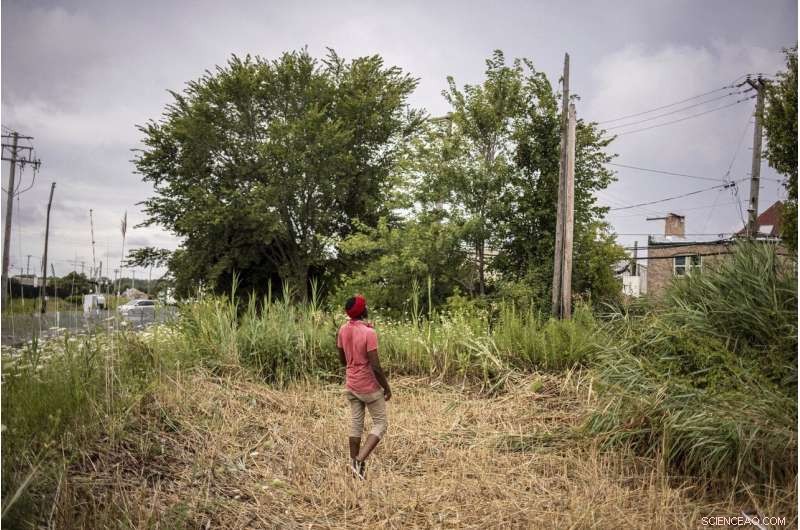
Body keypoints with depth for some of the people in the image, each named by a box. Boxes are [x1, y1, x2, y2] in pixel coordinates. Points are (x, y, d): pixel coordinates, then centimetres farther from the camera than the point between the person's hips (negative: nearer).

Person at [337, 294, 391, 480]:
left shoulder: (343, 330, -2)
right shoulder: (369, 333, -22)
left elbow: (342, 360, 9)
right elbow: (375, 366, -21)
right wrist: (387, 388, -11)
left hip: (350, 385, 6)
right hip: (369, 386, -6)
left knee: (355, 424, 15)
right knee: (380, 424, 6)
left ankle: (354, 464, 20)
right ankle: (360, 461, -8)